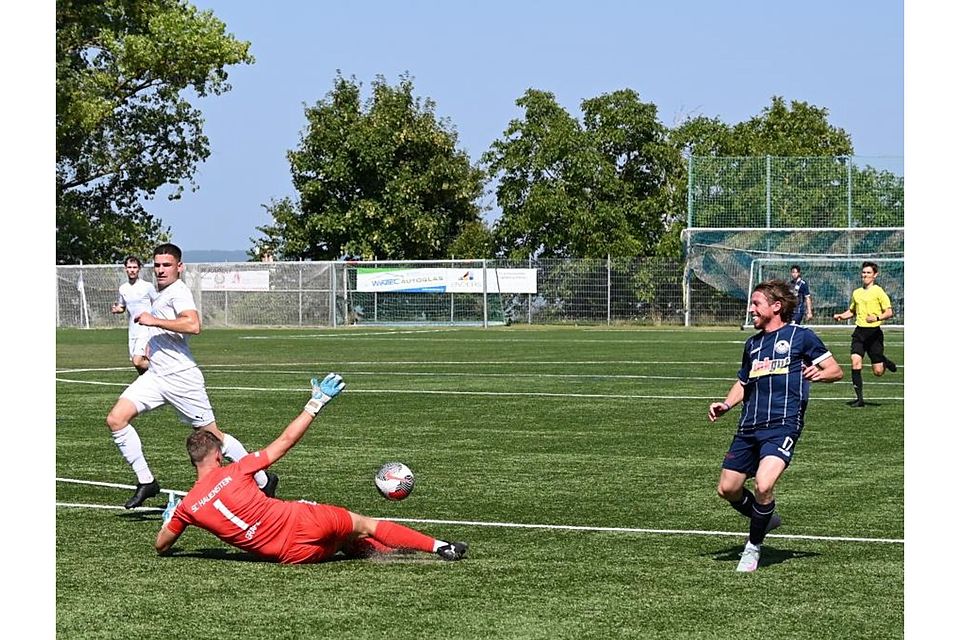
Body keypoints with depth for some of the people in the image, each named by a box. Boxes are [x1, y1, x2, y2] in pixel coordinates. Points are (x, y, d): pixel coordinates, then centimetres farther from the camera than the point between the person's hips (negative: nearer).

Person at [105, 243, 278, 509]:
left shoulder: (178, 291, -11)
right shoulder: (161, 293, 18)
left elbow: (193, 325, -30)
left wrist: (153, 321, -25)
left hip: (181, 376, -9)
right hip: (155, 375, 9)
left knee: (212, 436, -1)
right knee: (115, 419, -8)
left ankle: (264, 481, 14)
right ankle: (146, 482, -2)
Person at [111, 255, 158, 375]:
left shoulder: (147, 286, -5)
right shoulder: (122, 289, 10)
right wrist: (116, 309, 0)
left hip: (146, 330, -6)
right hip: (132, 330, 6)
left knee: (138, 362, -19)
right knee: (135, 362, 5)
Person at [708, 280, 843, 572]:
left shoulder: (801, 336, 2)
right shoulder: (753, 344, 20)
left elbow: (836, 370, 3)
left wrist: (819, 374, -19)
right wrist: (725, 405, 12)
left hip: (783, 425, -7)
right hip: (749, 427, 7)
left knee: (763, 485, -24)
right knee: (727, 489, 2)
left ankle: (753, 546, -2)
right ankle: (765, 519, 30)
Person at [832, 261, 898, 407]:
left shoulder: (878, 292, -5)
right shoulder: (856, 293, 14)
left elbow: (889, 312, -10)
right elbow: (852, 311, 28)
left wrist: (877, 317, -28)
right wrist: (841, 316, 9)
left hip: (874, 331, -5)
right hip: (859, 331, 5)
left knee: (878, 371, -3)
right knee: (855, 361, -14)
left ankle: (886, 362, 35)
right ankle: (859, 398, -8)